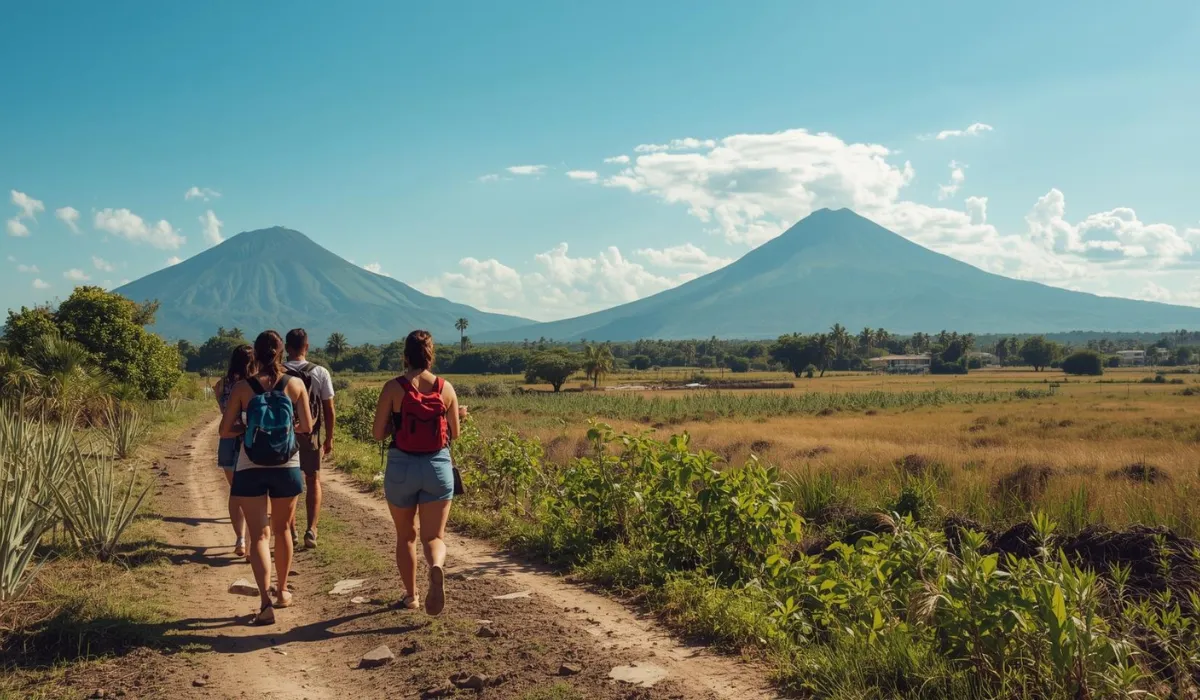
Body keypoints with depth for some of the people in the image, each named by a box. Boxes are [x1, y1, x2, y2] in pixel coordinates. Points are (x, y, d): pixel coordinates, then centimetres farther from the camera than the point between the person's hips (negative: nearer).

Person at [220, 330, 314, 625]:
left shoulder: (243, 387, -7)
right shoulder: (295, 385, -5)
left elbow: (225, 430, -6)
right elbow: (306, 427, 0)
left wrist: (249, 427, 9)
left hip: (251, 470, -1)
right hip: (287, 468, 2)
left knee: (259, 535, 2)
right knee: (282, 529, 19)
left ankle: (265, 600, -11)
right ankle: (282, 591, 32)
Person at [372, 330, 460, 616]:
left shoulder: (393, 387, -8)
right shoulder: (446, 388, -1)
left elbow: (378, 433, -6)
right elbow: (455, 433, 7)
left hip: (401, 466, 0)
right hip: (438, 466, 1)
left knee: (405, 536, 18)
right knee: (433, 536, 4)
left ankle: (411, 595, 28)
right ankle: (436, 568, -29)